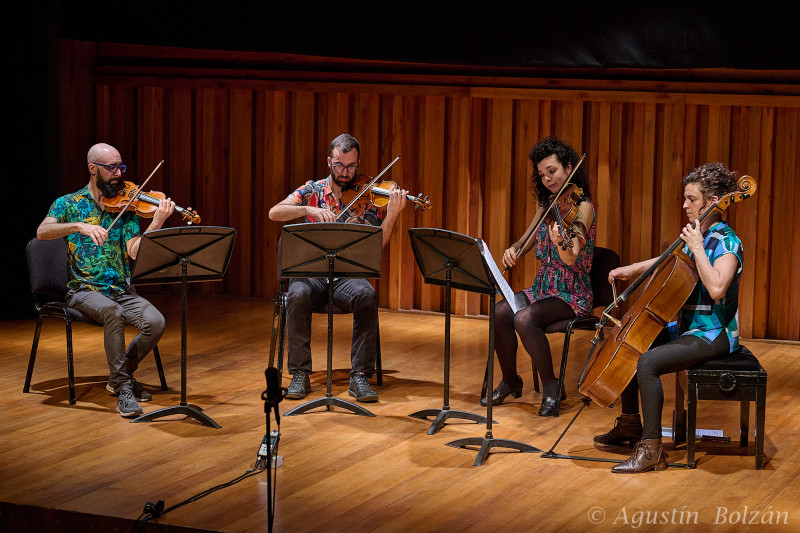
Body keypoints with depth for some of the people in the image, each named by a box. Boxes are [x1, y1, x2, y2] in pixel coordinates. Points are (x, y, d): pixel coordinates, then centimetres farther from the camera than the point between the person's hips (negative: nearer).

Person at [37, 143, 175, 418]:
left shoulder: (125, 207, 10)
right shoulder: (68, 204, 4)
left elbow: (134, 251, -5)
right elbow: (42, 231, -16)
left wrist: (156, 224, -20)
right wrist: (79, 225, -31)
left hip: (122, 290, 3)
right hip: (84, 289, -3)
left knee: (155, 322, -23)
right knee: (112, 312, -36)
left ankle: (121, 374, 3)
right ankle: (123, 387, -25)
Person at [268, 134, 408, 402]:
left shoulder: (367, 198, 6)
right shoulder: (313, 191, 9)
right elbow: (274, 213, -5)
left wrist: (392, 215, -23)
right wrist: (309, 209, -20)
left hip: (349, 274, 0)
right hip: (312, 271, 0)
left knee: (367, 296, -33)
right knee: (298, 295, -34)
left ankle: (360, 375, -25)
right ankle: (300, 374, -20)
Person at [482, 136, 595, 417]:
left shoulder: (582, 206, -11)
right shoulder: (547, 205, 11)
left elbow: (572, 259, -25)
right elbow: (526, 241, 14)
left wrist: (560, 244, -48)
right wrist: (513, 249, -10)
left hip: (572, 294, -7)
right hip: (542, 288, 7)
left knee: (524, 319, -31)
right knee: (499, 313, -19)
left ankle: (551, 387, -15)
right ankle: (510, 381, 0)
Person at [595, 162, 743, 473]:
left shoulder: (726, 243, -16)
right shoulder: (696, 236, 10)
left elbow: (716, 288, -33)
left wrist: (696, 248, -26)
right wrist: (632, 270, 16)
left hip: (712, 335, -10)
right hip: (687, 327, 10)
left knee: (647, 363, -28)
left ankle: (651, 449, -24)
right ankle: (630, 425, 25)